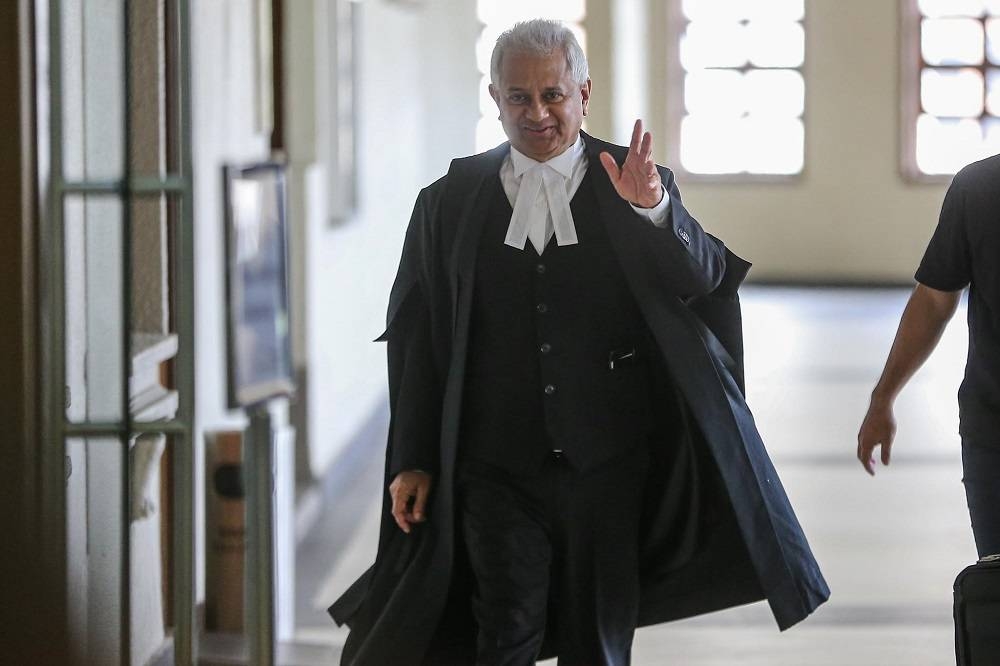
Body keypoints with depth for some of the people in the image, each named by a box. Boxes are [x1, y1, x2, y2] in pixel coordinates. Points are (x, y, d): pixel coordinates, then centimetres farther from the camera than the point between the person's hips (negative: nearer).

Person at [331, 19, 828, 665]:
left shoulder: (637, 185, 2)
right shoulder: (450, 203, 4)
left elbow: (701, 279, -11)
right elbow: (415, 341, 6)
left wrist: (654, 211, -29)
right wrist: (412, 462, 5)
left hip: (607, 466, 0)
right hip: (497, 470, 0)